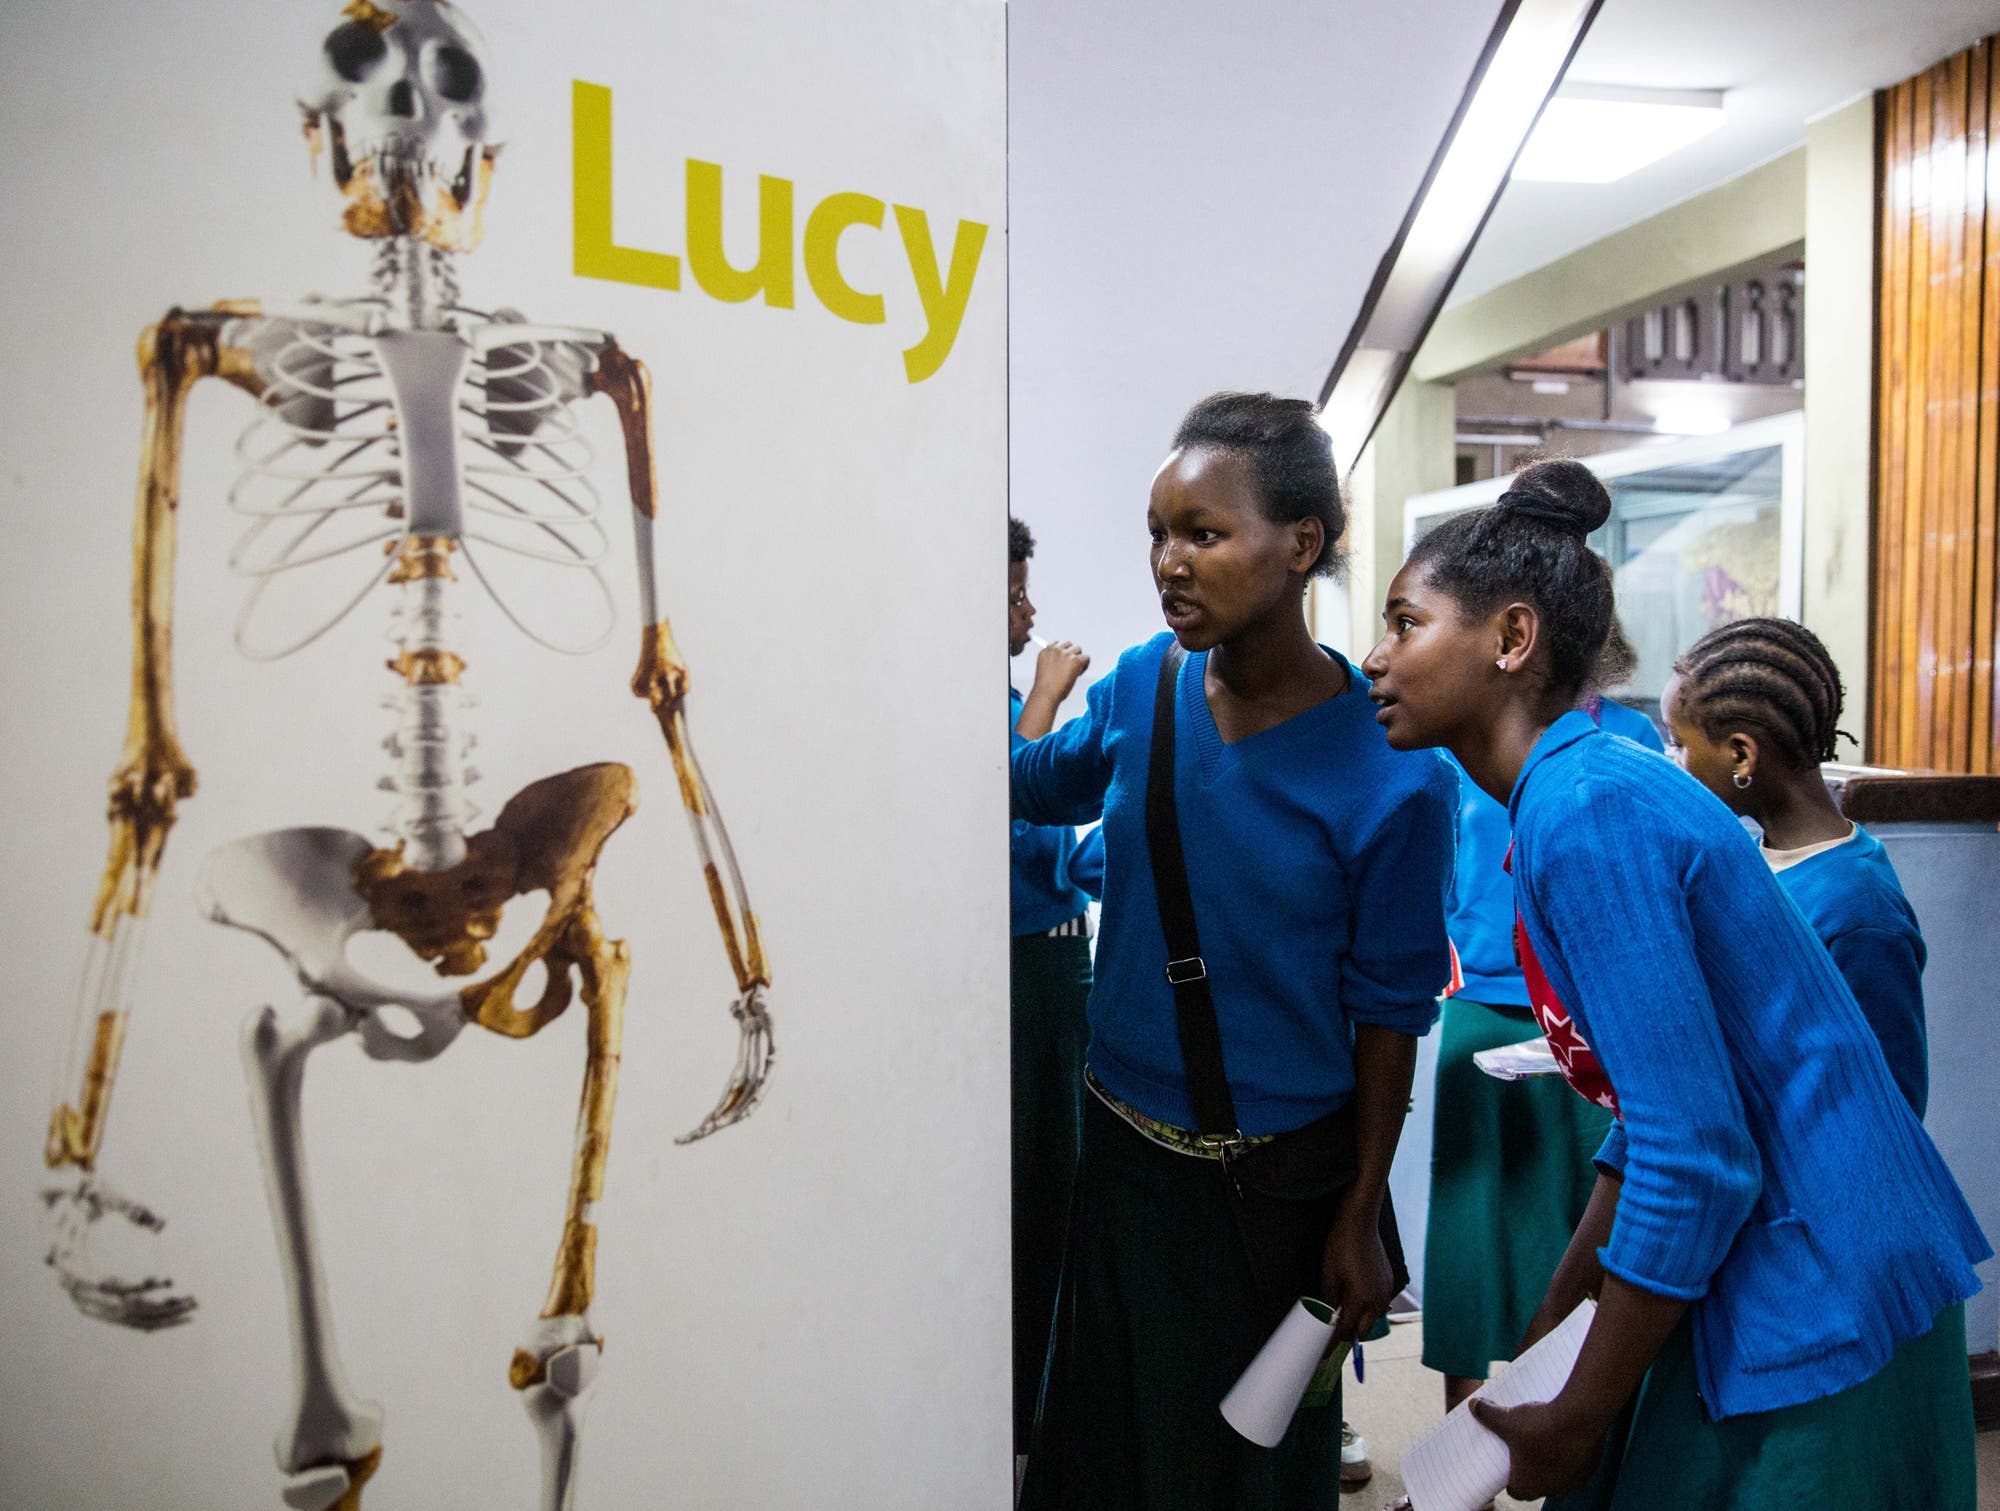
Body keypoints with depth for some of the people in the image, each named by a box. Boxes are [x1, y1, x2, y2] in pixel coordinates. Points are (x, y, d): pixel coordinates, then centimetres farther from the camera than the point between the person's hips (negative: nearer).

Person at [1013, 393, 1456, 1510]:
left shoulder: (1389, 771, -20)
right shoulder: (1144, 684, -8)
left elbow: (1389, 1009, -11)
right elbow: (1039, 785, 13)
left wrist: (1362, 1216, -5)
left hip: (1282, 1169, -3)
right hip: (1125, 1141, 4)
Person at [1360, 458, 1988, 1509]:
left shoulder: (1582, 812, -23)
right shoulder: (1593, 784, 6)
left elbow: (1696, 1161, -25)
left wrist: (1575, 1424, -13)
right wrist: (1553, 1322, 16)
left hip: (1818, 1316, -8)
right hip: (1758, 1291, 8)